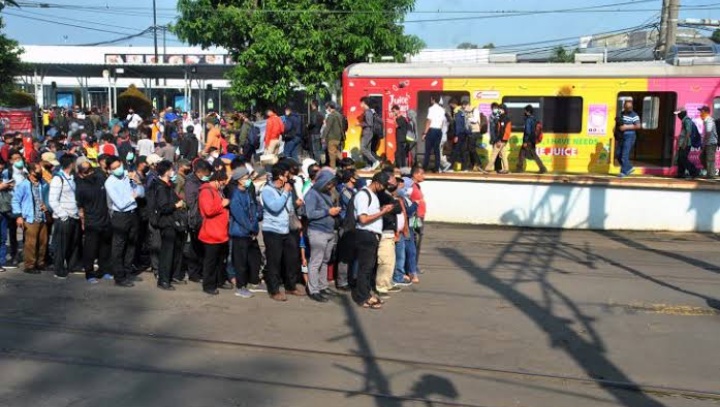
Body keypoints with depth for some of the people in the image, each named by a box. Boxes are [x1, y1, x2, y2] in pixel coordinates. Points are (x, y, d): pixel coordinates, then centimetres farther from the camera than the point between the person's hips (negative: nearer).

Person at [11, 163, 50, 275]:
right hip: (30, 219, -5)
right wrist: (19, 216, -8)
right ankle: (30, 266, 6)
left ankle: (40, 263, 24)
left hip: (43, 218, 5)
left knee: (43, 242, 10)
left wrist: (47, 207, 4)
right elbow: (16, 200, -3)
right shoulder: (23, 185, -7)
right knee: (31, 243, -5)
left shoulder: (44, 184, 5)